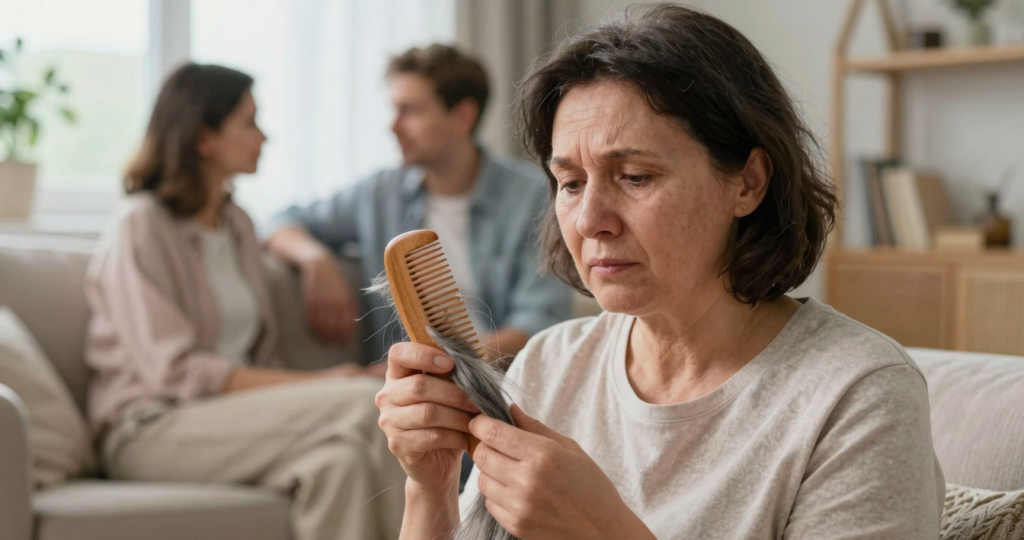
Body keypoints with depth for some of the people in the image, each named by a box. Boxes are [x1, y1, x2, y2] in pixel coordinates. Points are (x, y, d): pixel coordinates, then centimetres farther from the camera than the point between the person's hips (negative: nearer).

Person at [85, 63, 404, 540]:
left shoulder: (237, 225, 19)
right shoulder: (140, 228, -6)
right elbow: (173, 371, -16)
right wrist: (313, 383, -19)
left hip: (233, 418, 7)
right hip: (152, 432, -7)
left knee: (341, 459, -29)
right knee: (362, 403, -28)